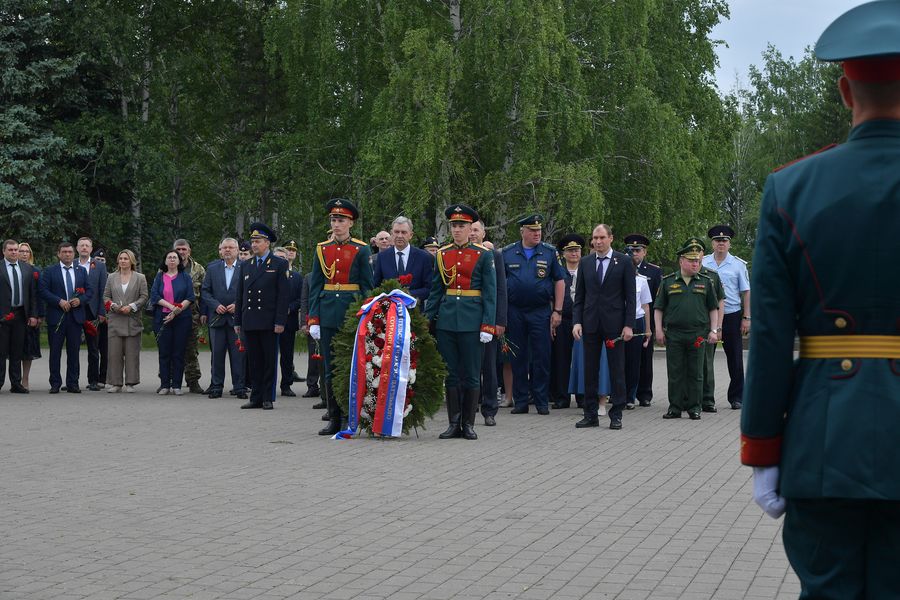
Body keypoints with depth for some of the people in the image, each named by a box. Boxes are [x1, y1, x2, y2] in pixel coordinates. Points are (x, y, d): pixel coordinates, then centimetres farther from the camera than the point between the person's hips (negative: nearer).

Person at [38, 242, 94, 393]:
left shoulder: (81, 271, 13)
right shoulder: (49, 271, 4)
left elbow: (90, 290, 10)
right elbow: (43, 291, -5)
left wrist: (80, 300, -9)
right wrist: (59, 301, -15)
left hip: (76, 316, 2)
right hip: (56, 316, -2)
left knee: (74, 351, 4)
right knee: (55, 351, 1)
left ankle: (73, 383, 10)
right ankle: (55, 384, 6)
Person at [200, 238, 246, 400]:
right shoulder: (212, 268, 10)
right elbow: (204, 291, 8)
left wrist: (237, 305, -11)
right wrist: (216, 305, -6)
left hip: (237, 317, -2)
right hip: (217, 318, 2)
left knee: (238, 354, -1)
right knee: (216, 354, 4)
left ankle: (239, 387, 5)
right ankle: (216, 386, 11)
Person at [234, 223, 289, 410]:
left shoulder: (279, 264, 1)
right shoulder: (245, 265, 15)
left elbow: (282, 295, -4)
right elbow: (240, 295, 15)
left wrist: (280, 321, -11)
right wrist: (237, 321, 10)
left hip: (269, 322, -4)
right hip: (250, 322, 4)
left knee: (269, 361, 0)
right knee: (254, 361, 7)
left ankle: (268, 398, 5)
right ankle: (256, 398, 12)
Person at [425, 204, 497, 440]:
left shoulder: (483, 255, 0)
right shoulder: (442, 255, 9)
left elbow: (490, 293, -3)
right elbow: (435, 290, 14)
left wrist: (488, 325, -10)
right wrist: (426, 319, 7)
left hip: (472, 320, -3)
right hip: (446, 320, 3)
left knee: (471, 375, 2)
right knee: (451, 374, 6)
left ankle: (468, 424, 11)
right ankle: (454, 424, 13)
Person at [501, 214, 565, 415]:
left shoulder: (549, 253, 4)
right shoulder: (507, 253, 6)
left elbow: (559, 281, 4)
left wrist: (557, 311, -1)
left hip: (541, 312, -1)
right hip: (514, 312, 1)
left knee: (541, 357, 0)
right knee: (518, 358, 6)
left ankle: (542, 402, 7)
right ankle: (520, 401, 13)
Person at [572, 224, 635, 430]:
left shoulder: (624, 262, 1)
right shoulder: (585, 263, 9)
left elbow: (630, 296, -1)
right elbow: (579, 296, 10)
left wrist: (629, 325, -8)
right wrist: (576, 322, -2)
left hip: (614, 324, -3)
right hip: (591, 324, 3)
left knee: (617, 371, 1)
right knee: (590, 370, 6)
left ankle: (616, 415, 7)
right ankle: (591, 414, 12)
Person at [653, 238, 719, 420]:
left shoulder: (706, 282, 9)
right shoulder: (668, 282, 7)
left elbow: (713, 308, 11)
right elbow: (658, 308, 8)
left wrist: (713, 330, 2)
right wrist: (659, 330, 0)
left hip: (697, 334, 0)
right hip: (673, 335, 0)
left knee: (695, 373, 3)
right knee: (675, 372, 3)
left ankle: (694, 408, 11)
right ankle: (675, 407, 10)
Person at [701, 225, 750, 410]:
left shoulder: (738, 264, 2)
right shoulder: (703, 263, 5)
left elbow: (746, 292, 4)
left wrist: (746, 318, -2)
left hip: (732, 315, -1)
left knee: (735, 358, 4)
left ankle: (736, 397, 14)